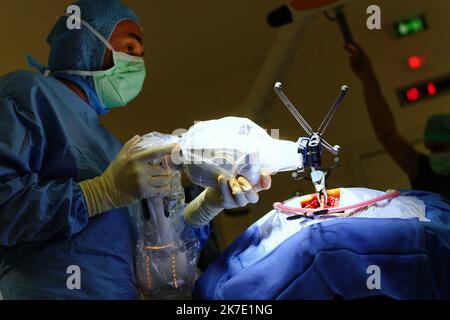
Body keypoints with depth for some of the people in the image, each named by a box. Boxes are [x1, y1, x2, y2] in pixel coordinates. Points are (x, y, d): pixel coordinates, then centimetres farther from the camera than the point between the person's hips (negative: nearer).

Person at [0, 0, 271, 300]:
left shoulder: (103, 140, 22)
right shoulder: (26, 93, -4)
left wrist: (211, 202, 8)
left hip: (122, 291, 8)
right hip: (53, 291, -8)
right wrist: (106, 192, -19)